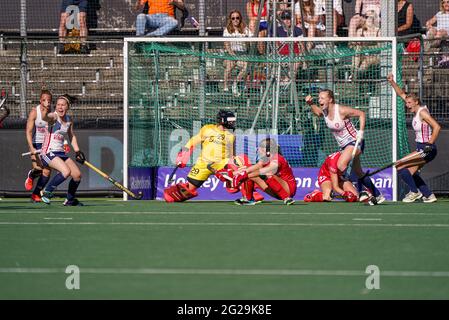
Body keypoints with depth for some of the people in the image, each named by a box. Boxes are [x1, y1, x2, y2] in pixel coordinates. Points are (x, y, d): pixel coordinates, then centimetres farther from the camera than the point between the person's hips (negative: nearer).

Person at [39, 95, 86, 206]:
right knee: (66, 171, -28)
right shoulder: (54, 117, -14)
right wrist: (45, 110, -61)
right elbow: (44, 118, -39)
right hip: (48, 153, -8)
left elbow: (72, 136, 24)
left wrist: (77, 151, 16)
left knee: (77, 175, 3)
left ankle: (69, 200, 24)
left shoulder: (69, 120, 8)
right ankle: (47, 192, -10)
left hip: (61, 153, 8)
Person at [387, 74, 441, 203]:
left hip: (426, 149, -10)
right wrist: (392, 82, 6)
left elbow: (437, 127, -25)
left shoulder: (422, 112, -17)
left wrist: (429, 145, -25)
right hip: (421, 148, 10)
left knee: (400, 167, -10)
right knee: (410, 172, 18)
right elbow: (401, 94, 16)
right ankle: (428, 195, 21)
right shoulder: (416, 110, 8)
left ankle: (414, 192, 2)